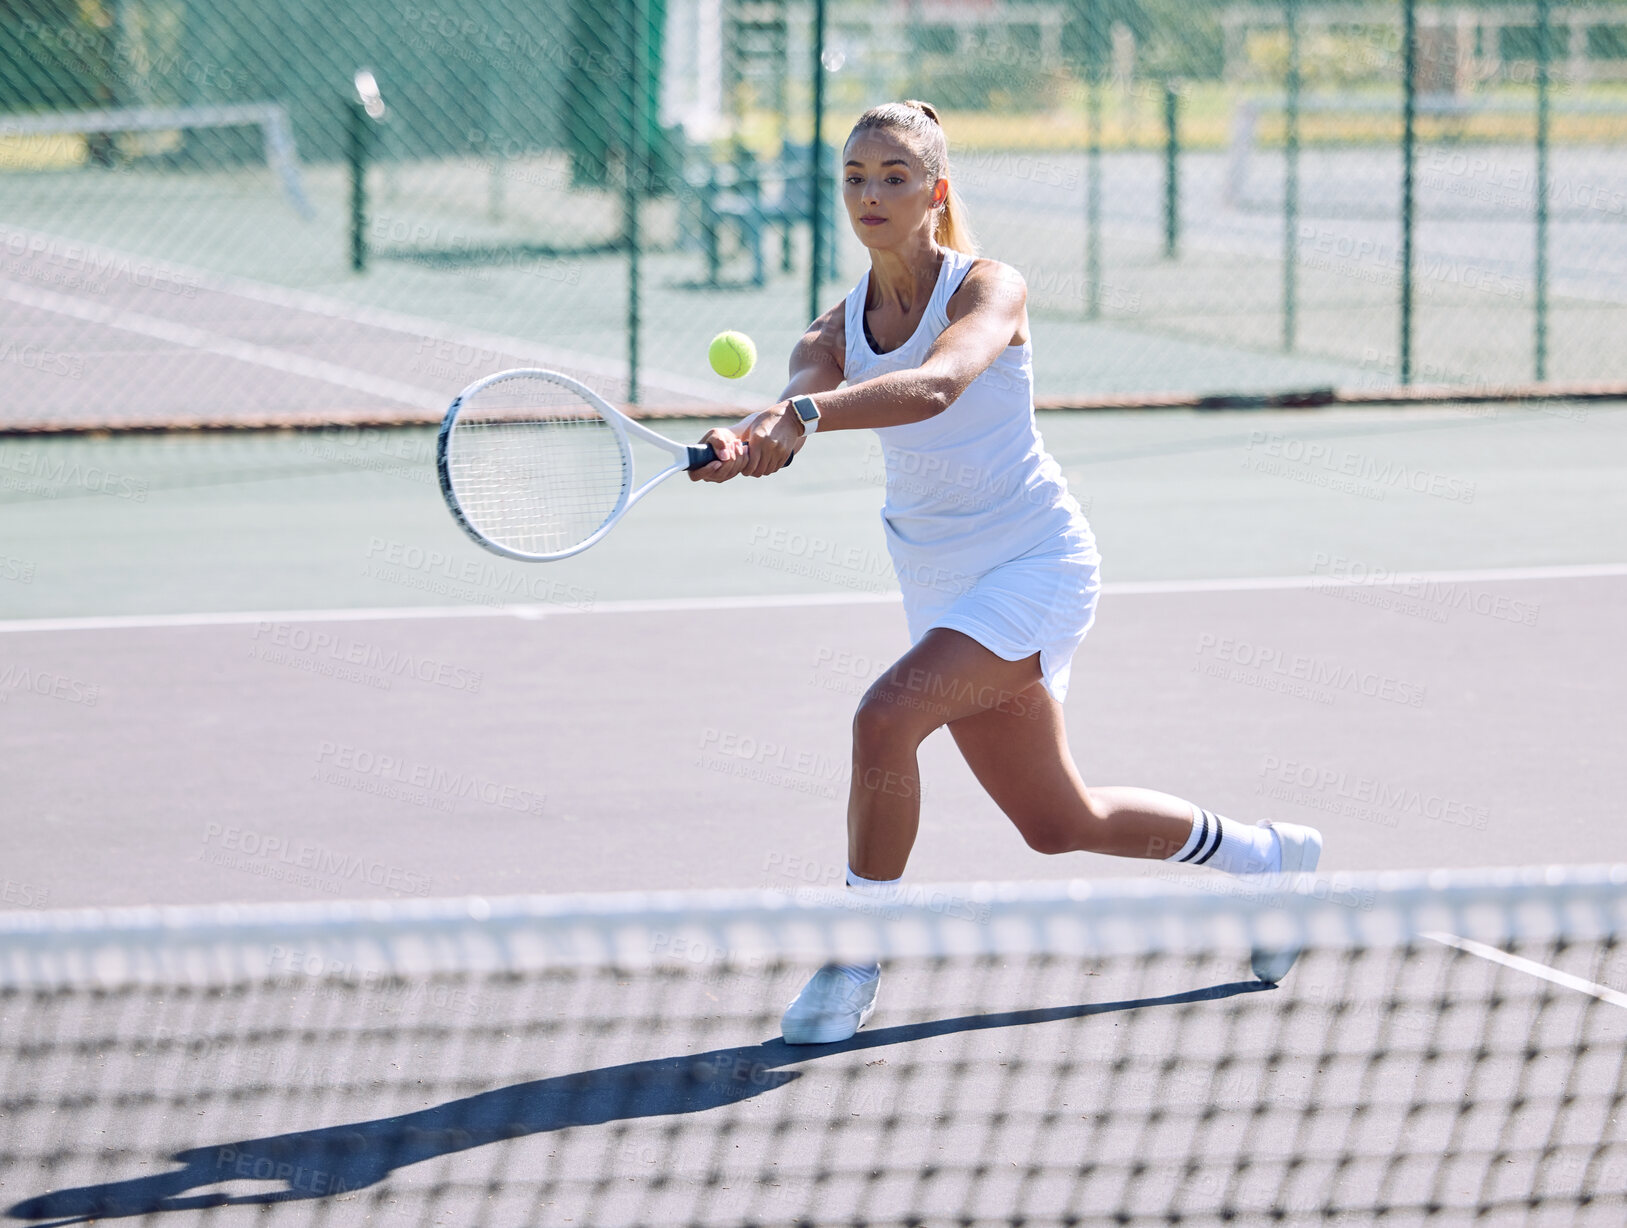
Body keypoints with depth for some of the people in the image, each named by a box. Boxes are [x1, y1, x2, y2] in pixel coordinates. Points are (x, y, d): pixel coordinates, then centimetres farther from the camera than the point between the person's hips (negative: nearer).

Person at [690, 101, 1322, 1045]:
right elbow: (794, 410, -20)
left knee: (885, 718, -28)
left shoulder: (988, 289, -15)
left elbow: (936, 384, -37)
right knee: (1058, 821, 16)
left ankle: (861, 959, -13)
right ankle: (1270, 857, 40)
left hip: (1036, 560, -7)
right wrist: (742, 443, -44)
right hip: (939, 582, 7)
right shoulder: (840, 329, 1)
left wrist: (808, 414, -53)